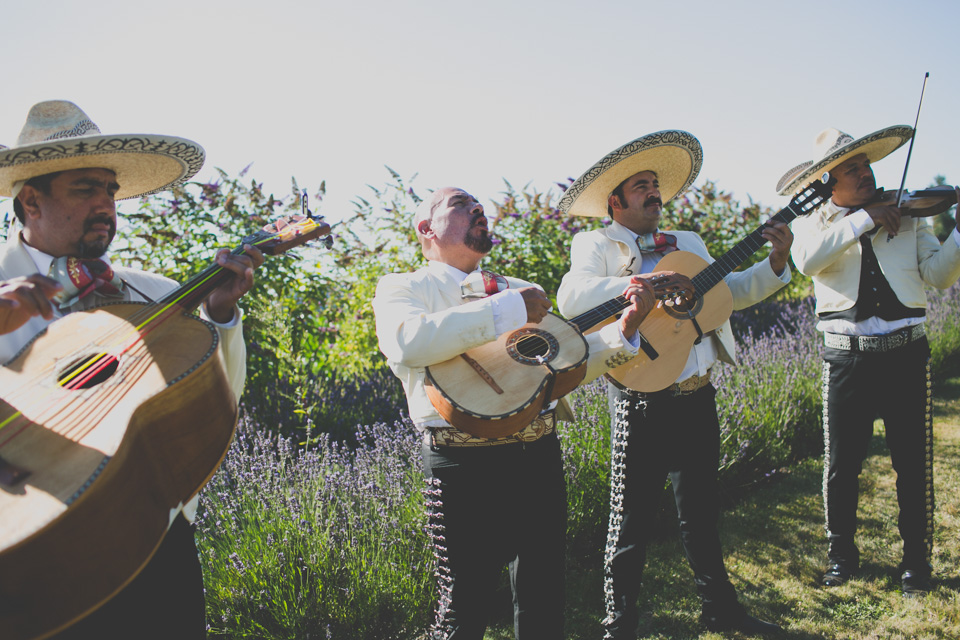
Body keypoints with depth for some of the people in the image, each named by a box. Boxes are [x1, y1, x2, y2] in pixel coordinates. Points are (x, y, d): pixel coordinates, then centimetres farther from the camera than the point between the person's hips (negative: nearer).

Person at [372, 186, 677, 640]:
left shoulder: (520, 290, 18)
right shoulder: (402, 288, 1)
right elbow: (408, 342, -22)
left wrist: (626, 327, -4)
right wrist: (505, 308, -19)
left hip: (540, 454, 6)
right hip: (467, 464, -5)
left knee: (544, 601, 16)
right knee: (466, 603, 3)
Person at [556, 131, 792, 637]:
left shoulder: (688, 245, 15)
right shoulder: (596, 245, -3)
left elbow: (731, 291, 19)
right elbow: (570, 298, -22)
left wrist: (774, 265, 3)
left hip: (697, 397, 6)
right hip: (641, 402, -6)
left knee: (700, 509, 21)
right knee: (632, 519, 4)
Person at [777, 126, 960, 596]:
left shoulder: (907, 217, 9)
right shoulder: (813, 223, 5)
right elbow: (807, 260, -19)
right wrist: (864, 218, -19)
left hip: (906, 354, 1)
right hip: (847, 358, -1)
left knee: (914, 465, 8)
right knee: (841, 465, 6)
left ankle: (916, 559, 27)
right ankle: (841, 553, 27)